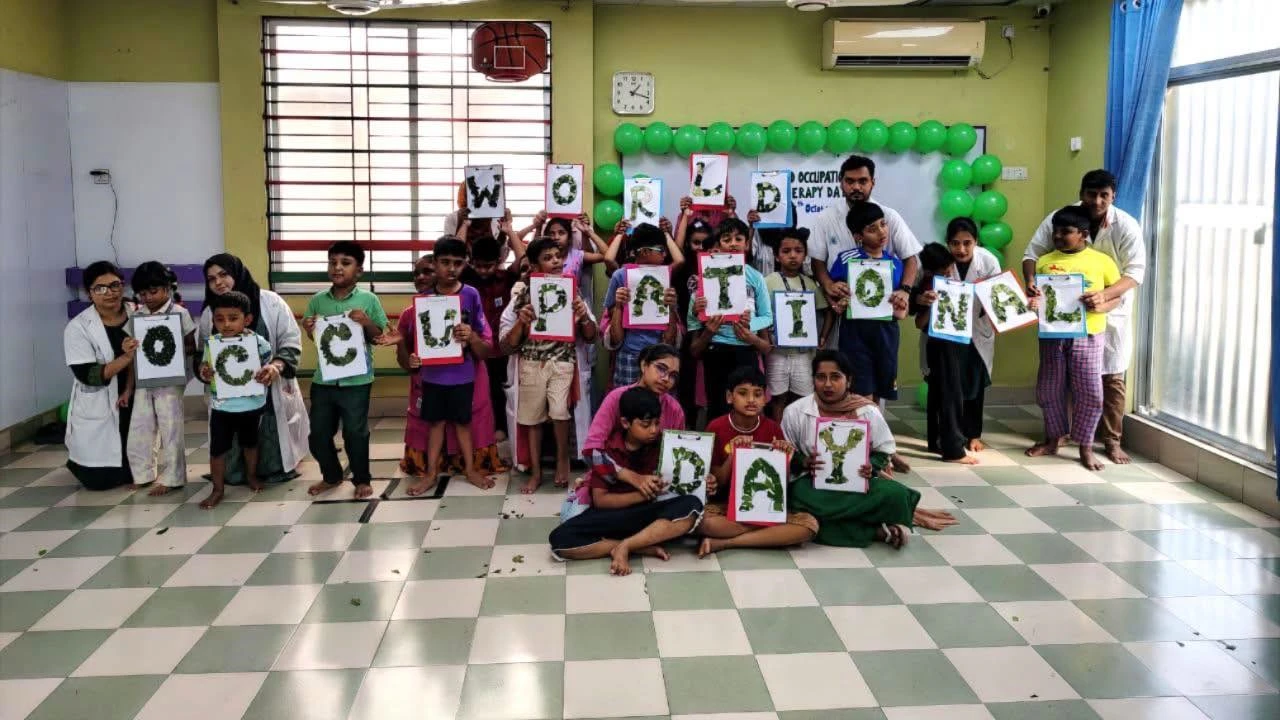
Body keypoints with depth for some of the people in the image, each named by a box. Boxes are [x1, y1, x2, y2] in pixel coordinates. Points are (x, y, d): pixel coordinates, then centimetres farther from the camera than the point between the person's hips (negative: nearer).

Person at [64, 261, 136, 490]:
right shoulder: (77, 328, -14)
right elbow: (87, 375, -21)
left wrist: (129, 389, -16)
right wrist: (126, 357, -30)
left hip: (132, 404, 3)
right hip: (96, 411, -3)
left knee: (134, 472, 12)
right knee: (99, 480, 3)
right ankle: (77, 459, 38)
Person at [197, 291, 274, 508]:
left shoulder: (258, 342, -14)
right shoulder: (211, 344, -7)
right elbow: (205, 368, 3)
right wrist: (204, 374, -19)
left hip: (251, 404, 0)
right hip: (221, 406, 1)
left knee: (249, 442, 21)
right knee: (217, 448, 4)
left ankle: (251, 475, 44)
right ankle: (218, 489, 17)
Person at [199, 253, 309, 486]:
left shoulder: (270, 302, -6)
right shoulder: (209, 313, 5)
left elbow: (291, 341, -8)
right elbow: (203, 352, 15)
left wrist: (277, 365, -26)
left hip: (270, 391, -3)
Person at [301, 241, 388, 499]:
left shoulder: (368, 300, -6)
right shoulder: (317, 301, 2)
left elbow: (379, 338, -2)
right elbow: (314, 340, 12)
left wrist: (367, 324, -20)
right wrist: (308, 330, -9)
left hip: (356, 380, -3)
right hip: (323, 379, 4)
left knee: (355, 432, 5)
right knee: (318, 433, 12)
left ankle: (362, 479, 24)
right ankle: (331, 476, 33)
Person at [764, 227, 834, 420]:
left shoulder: (810, 284, 6)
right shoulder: (769, 281, -6)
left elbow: (828, 313, 14)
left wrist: (822, 339, 4)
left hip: (804, 351, 3)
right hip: (777, 351, -3)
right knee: (778, 398, 5)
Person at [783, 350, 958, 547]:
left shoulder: (868, 411, -3)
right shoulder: (795, 412, -4)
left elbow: (884, 451, 6)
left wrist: (870, 467, -16)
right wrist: (803, 462, -18)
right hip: (814, 483, 0)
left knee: (895, 494, -30)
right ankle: (877, 531, -28)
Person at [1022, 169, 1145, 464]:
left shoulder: (1126, 226, -16)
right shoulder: (1058, 219, -13)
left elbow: (1135, 271, -21)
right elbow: (1032, 253, -11)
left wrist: (1104, 295, -39)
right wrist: (1031, 281, -34)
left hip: (1111, 312, -1)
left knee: (1112, 378, 3)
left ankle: (1112, 441, 14)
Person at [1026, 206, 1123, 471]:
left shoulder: (1102, 261, 1)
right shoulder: (1044, 262, 6)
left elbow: (1118, 296, 4)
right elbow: (1035, 295, 7)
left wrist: (1101, 305, -17)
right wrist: (1031, 301, -17)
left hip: (1088, 335, -2)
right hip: (1052, 335, 2)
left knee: (1089, 392, -1)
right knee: (1049, 390, 10)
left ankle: (1085, 446, 13)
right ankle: (1053, 439, 28)